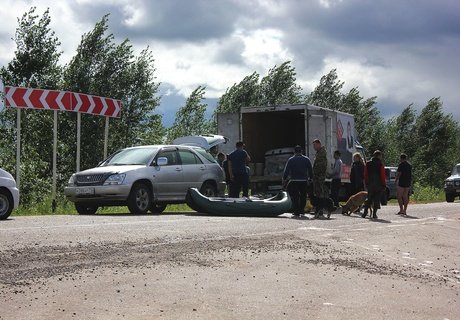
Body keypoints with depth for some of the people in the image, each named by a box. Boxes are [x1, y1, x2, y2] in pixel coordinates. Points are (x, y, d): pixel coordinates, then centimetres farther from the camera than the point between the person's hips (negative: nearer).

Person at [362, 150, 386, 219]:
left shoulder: (368, 163, 4)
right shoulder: (380, 164, -9)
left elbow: (365, 175, 8)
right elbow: (383, 176, -9)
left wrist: (366, 183, 16)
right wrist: (384, 184, -2)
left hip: (370, 184, 4)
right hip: (378, 185, -4)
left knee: (369, 199, 14)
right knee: (377, 199, 2)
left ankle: (365, 212, 5)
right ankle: (374, 214, -1)